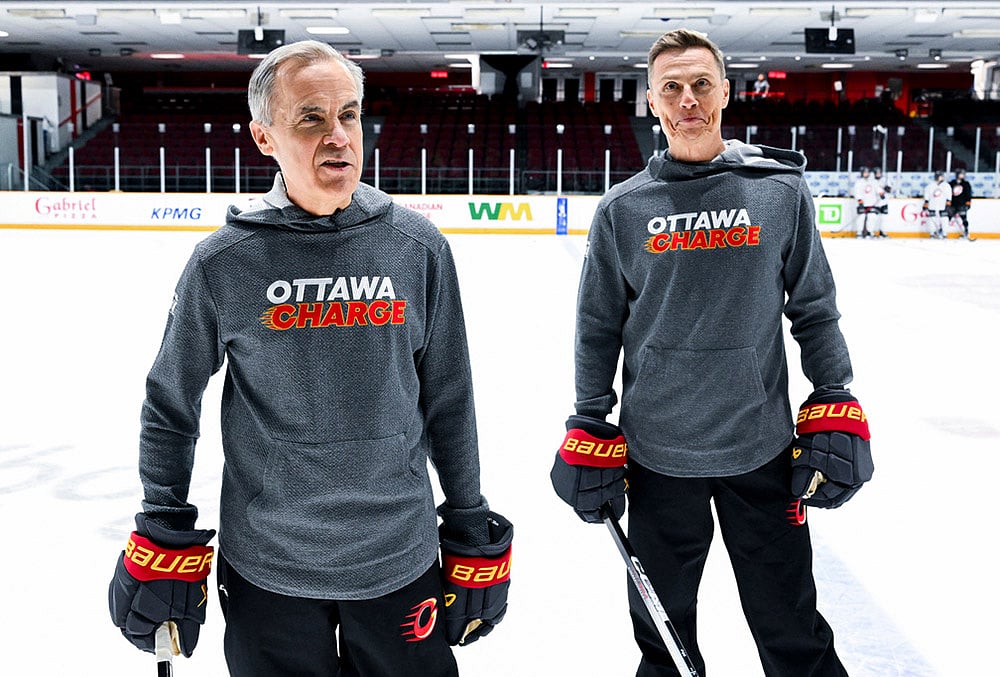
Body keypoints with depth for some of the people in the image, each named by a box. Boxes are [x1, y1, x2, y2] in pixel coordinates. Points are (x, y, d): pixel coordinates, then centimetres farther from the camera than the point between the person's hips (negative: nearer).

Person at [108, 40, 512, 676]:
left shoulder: (419, 247, -5)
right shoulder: (223, 263, -9)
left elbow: (449, 404, 3)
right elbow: (170, 407, 3)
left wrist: (474, 538, 7)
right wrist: (164, 544, 3)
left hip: (400, 561, 1)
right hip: (266, 570, -1)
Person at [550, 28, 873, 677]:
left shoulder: (781, 191, -1)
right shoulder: (622, 209, 0)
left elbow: (815, 309, 5)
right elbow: (599, 327, 5)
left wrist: (836, 409, -1)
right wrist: (591, 430, 4)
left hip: (763, 451, 0)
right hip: (655, 455, 1)